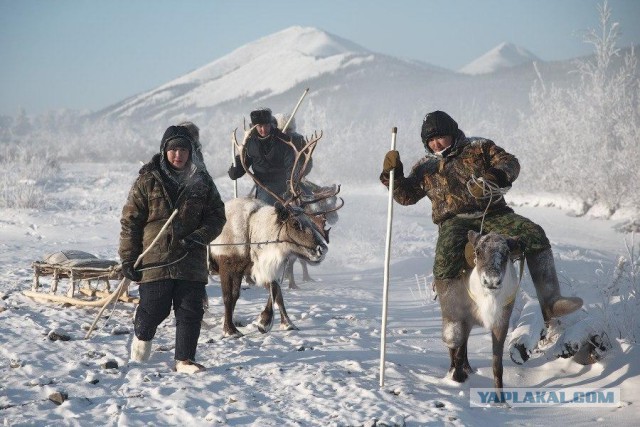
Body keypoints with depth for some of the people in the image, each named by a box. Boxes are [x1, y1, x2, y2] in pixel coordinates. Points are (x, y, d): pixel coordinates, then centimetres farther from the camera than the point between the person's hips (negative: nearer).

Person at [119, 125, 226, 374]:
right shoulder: (148, 180, -1)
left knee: (191, 311, 0)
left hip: (191, 260, 3)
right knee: (155, 309, 2)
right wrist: (128, 258, -5)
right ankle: (142, 336, 35)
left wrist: (199, 237, -10)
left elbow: (217, 216, 10)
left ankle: (184, 359, 12)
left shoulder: (202, 181, 8)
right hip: (155, 259, -2)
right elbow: (130, 220, 0)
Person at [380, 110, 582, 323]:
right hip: (454, 221, -1)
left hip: (493, 214, 1)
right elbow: (406, 195, 20)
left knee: (535, 235, -20)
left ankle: (551, 302, -22)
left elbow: (510, 162, 7)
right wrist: (393, 175, 2)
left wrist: (500, 175, -16)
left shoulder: (479, 147, 15)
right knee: (447, 257, -36)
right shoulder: (425, 167, 18)